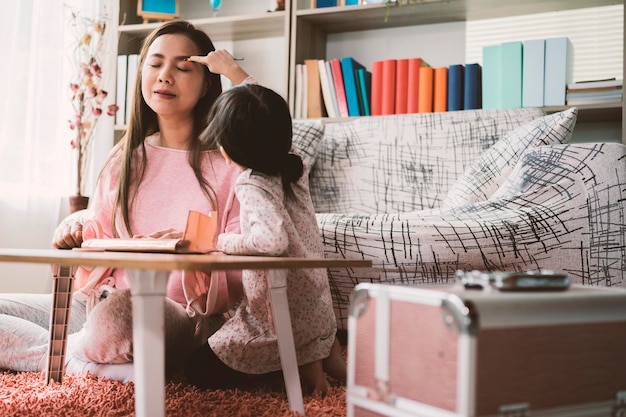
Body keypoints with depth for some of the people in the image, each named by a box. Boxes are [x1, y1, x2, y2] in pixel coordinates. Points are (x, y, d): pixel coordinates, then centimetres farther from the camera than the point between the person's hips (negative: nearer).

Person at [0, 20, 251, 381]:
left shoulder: (228, 160, -1)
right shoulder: (124, 159, 14)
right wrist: (77, 236, -6)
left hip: (184, 318, -5)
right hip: (105, 304, 5)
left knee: (118, 315, -38)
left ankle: (68, 355, -7)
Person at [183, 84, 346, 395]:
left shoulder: (252, 185, -24)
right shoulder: (295, 167, -2)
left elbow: (273, 240, -40)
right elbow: (271, 129, 18)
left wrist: (227, 242, -21)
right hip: (317, 308, 8)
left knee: (198, 370, 6)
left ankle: (302, 361, -2)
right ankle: (324, 348, 13)